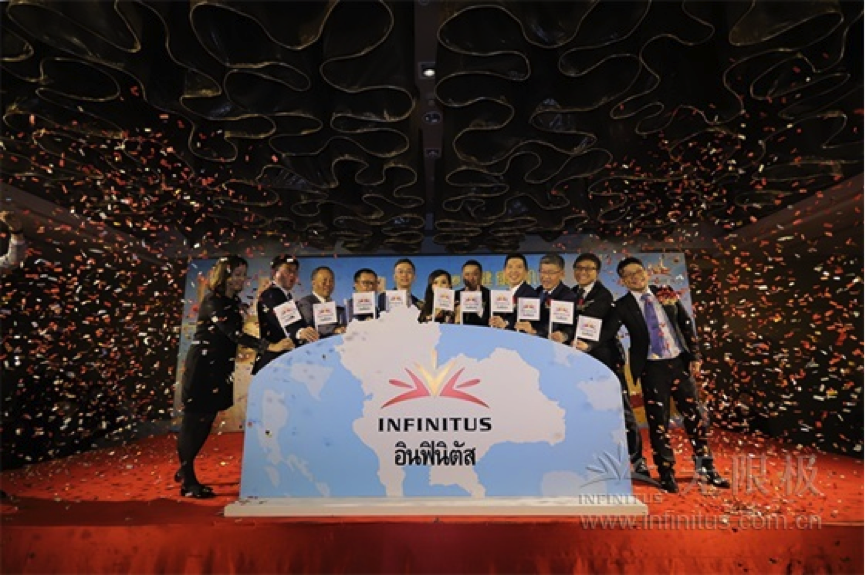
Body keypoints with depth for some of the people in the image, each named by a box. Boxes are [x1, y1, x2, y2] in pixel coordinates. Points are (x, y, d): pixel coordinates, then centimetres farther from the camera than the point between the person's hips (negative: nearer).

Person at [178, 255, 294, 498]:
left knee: (205, 422, 13)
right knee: (194, 421, 1)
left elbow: (234, 334, 7)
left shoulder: (234, 301, 9)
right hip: (203, 366, -8)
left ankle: (185, 470, 29)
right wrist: (270, 346, -35)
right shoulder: (212, 300, -16)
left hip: (220, 368, 8)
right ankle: (188, 481, 12)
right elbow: (233, 333, -28)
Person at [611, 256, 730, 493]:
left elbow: (686, 324, 7)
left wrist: (695, 355, 1)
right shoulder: (623, 306, -5)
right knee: (658, 422, 4)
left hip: (680, 362, 3)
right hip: (651, 367, -3)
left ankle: (706, 468, 30)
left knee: (696, 417, 12)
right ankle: (666, 473, 20)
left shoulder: (666, 294, 4)